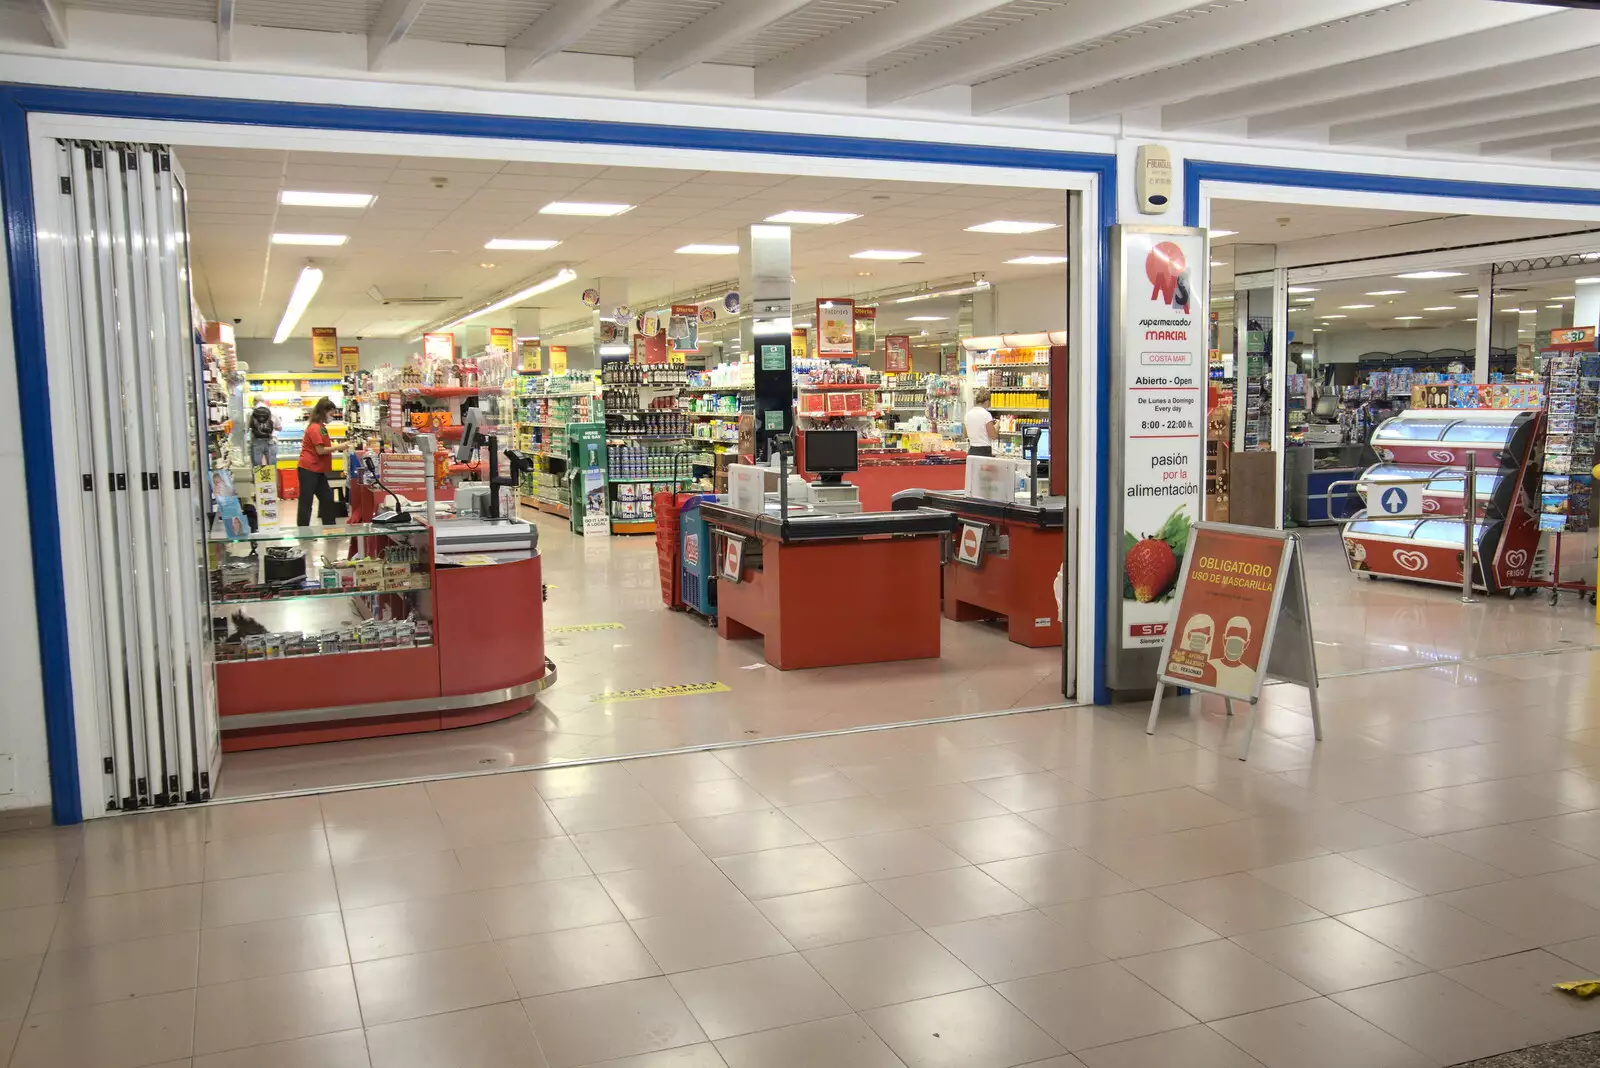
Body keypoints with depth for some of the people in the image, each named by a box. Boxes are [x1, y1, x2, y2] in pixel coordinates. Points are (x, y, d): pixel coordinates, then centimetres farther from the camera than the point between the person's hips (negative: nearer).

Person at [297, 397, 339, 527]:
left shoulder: (321, 427, 13)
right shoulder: (315, 428, -16)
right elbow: (320, 450, -18)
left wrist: (336, 446, 4)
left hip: (318, 470, 10)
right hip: (309, 470, -10)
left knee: (327, 498, 12)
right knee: (306, 502, -2)